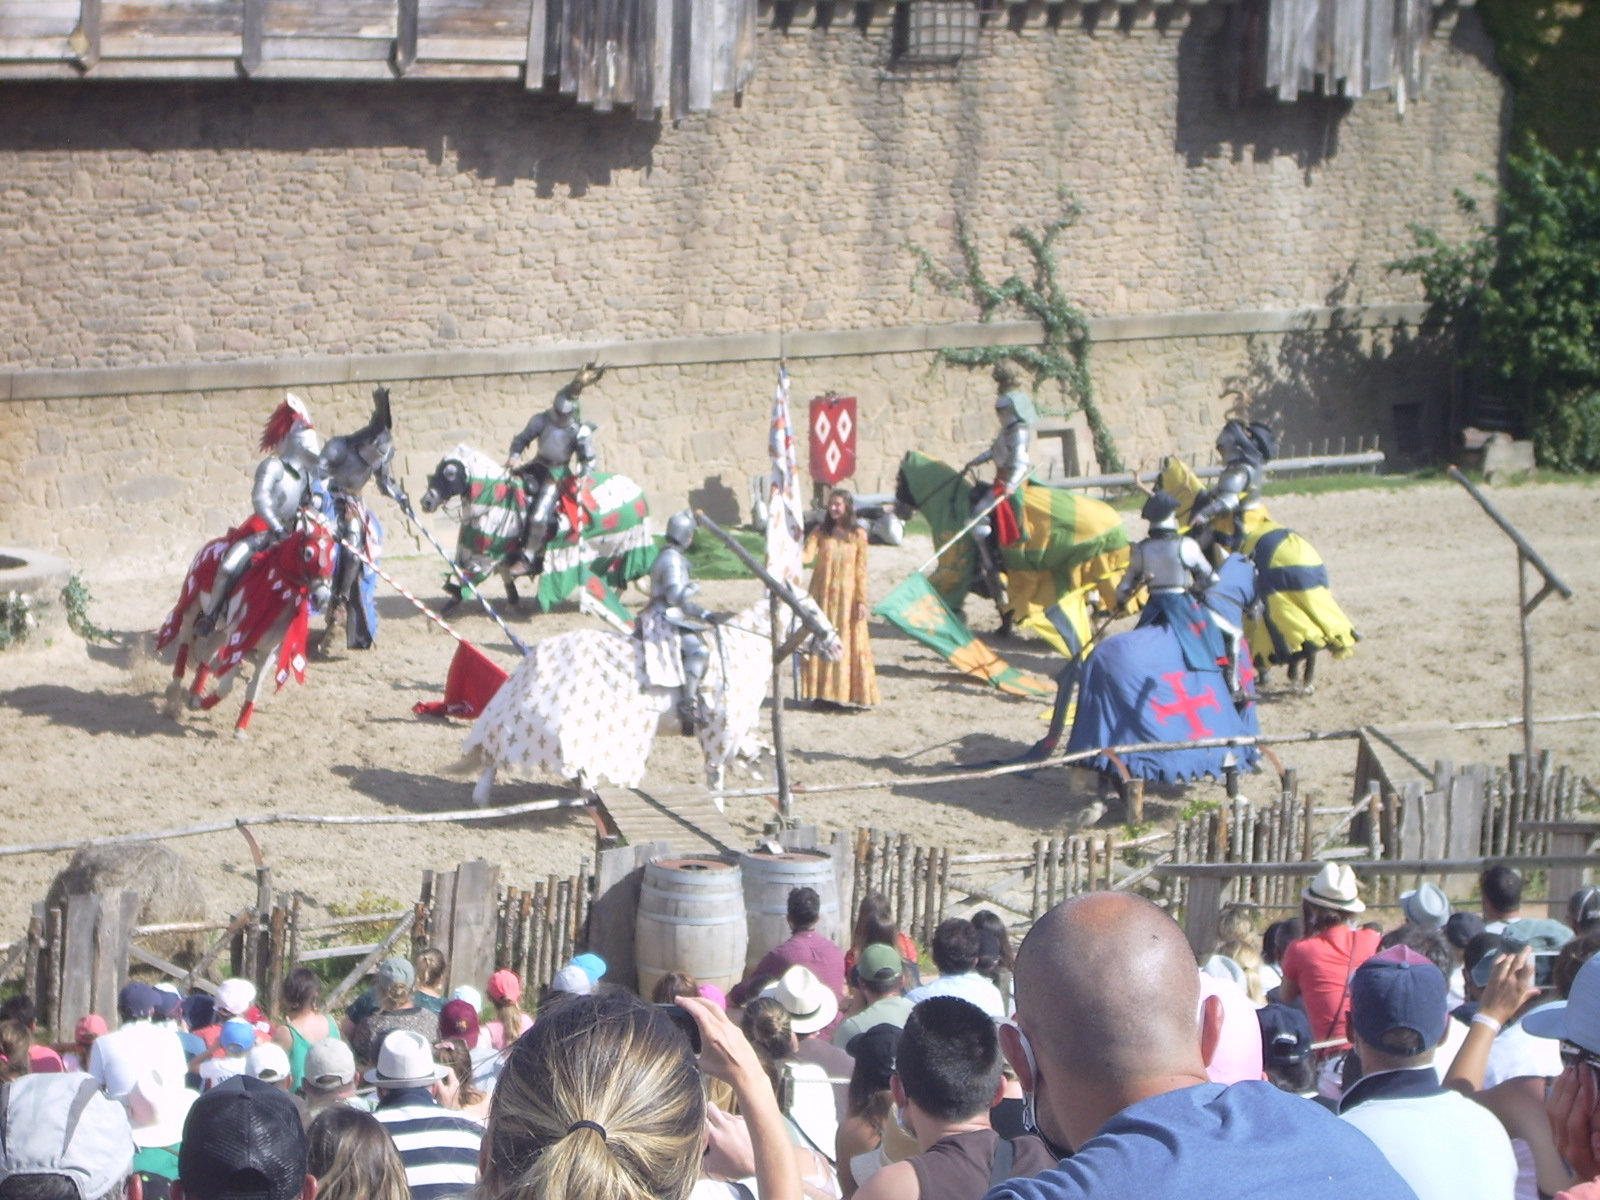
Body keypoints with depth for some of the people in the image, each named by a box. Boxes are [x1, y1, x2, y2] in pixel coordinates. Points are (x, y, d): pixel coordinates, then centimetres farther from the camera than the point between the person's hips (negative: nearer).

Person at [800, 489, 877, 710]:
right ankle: (823, 693, 5)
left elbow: (861, 570, 1)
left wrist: (861, 600, -3)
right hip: (822, 594, 1)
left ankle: (849, 693, 2)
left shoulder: (858, 535, 1)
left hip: (847, 596, -1)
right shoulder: (821, 532, 4)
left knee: (849, 646, -2)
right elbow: (806, 555, -8)